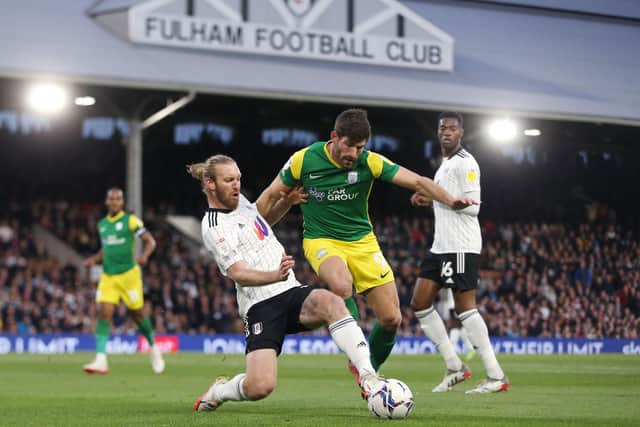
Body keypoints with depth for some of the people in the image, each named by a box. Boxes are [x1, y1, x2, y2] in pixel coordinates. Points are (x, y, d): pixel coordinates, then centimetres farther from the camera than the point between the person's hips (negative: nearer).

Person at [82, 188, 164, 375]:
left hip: (128, 274, -4)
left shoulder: (131, 221, -6)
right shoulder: (102, 224, 11)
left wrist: (144, 255, -26)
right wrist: (94, 259, 6)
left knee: (137, 315, 6)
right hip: (108, 277, 4)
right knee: (104, 314, -11)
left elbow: (150, 241, -6)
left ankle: (153, 348, 33)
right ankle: (101, 361, -17)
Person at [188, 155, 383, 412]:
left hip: (293, 293, 6)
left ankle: (367, 376, -37)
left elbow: (265, 218, 38)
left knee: (330, 302, -31)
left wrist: (287, 201, 17)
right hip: (262, 306, -6)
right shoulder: (214, 228, -8)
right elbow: (238, 274, -17)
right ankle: (217, 393, 13)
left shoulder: (240, 202, 15)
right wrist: (276, 276, -35)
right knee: (260, 387, -22)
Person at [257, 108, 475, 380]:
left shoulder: (370, 162, -11)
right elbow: (271, 196, 1)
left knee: (391, 319, -4)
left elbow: (416, 181, -14)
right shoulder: (304, 160, -12)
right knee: (342, 286, -37)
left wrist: (451, 201, -30)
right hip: (321, 240, -3)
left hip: (362, 241, 3)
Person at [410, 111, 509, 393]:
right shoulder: (445, 164, 20)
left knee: (465, 307, -11)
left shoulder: (465, 163, -10)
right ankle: (454, 367, 9)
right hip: (441, 245, 10)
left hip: (461, 246, -10)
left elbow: (472, 206, -18)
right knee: (420, 303, 6)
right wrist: (429, 199, 14)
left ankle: (496, 377, -9)